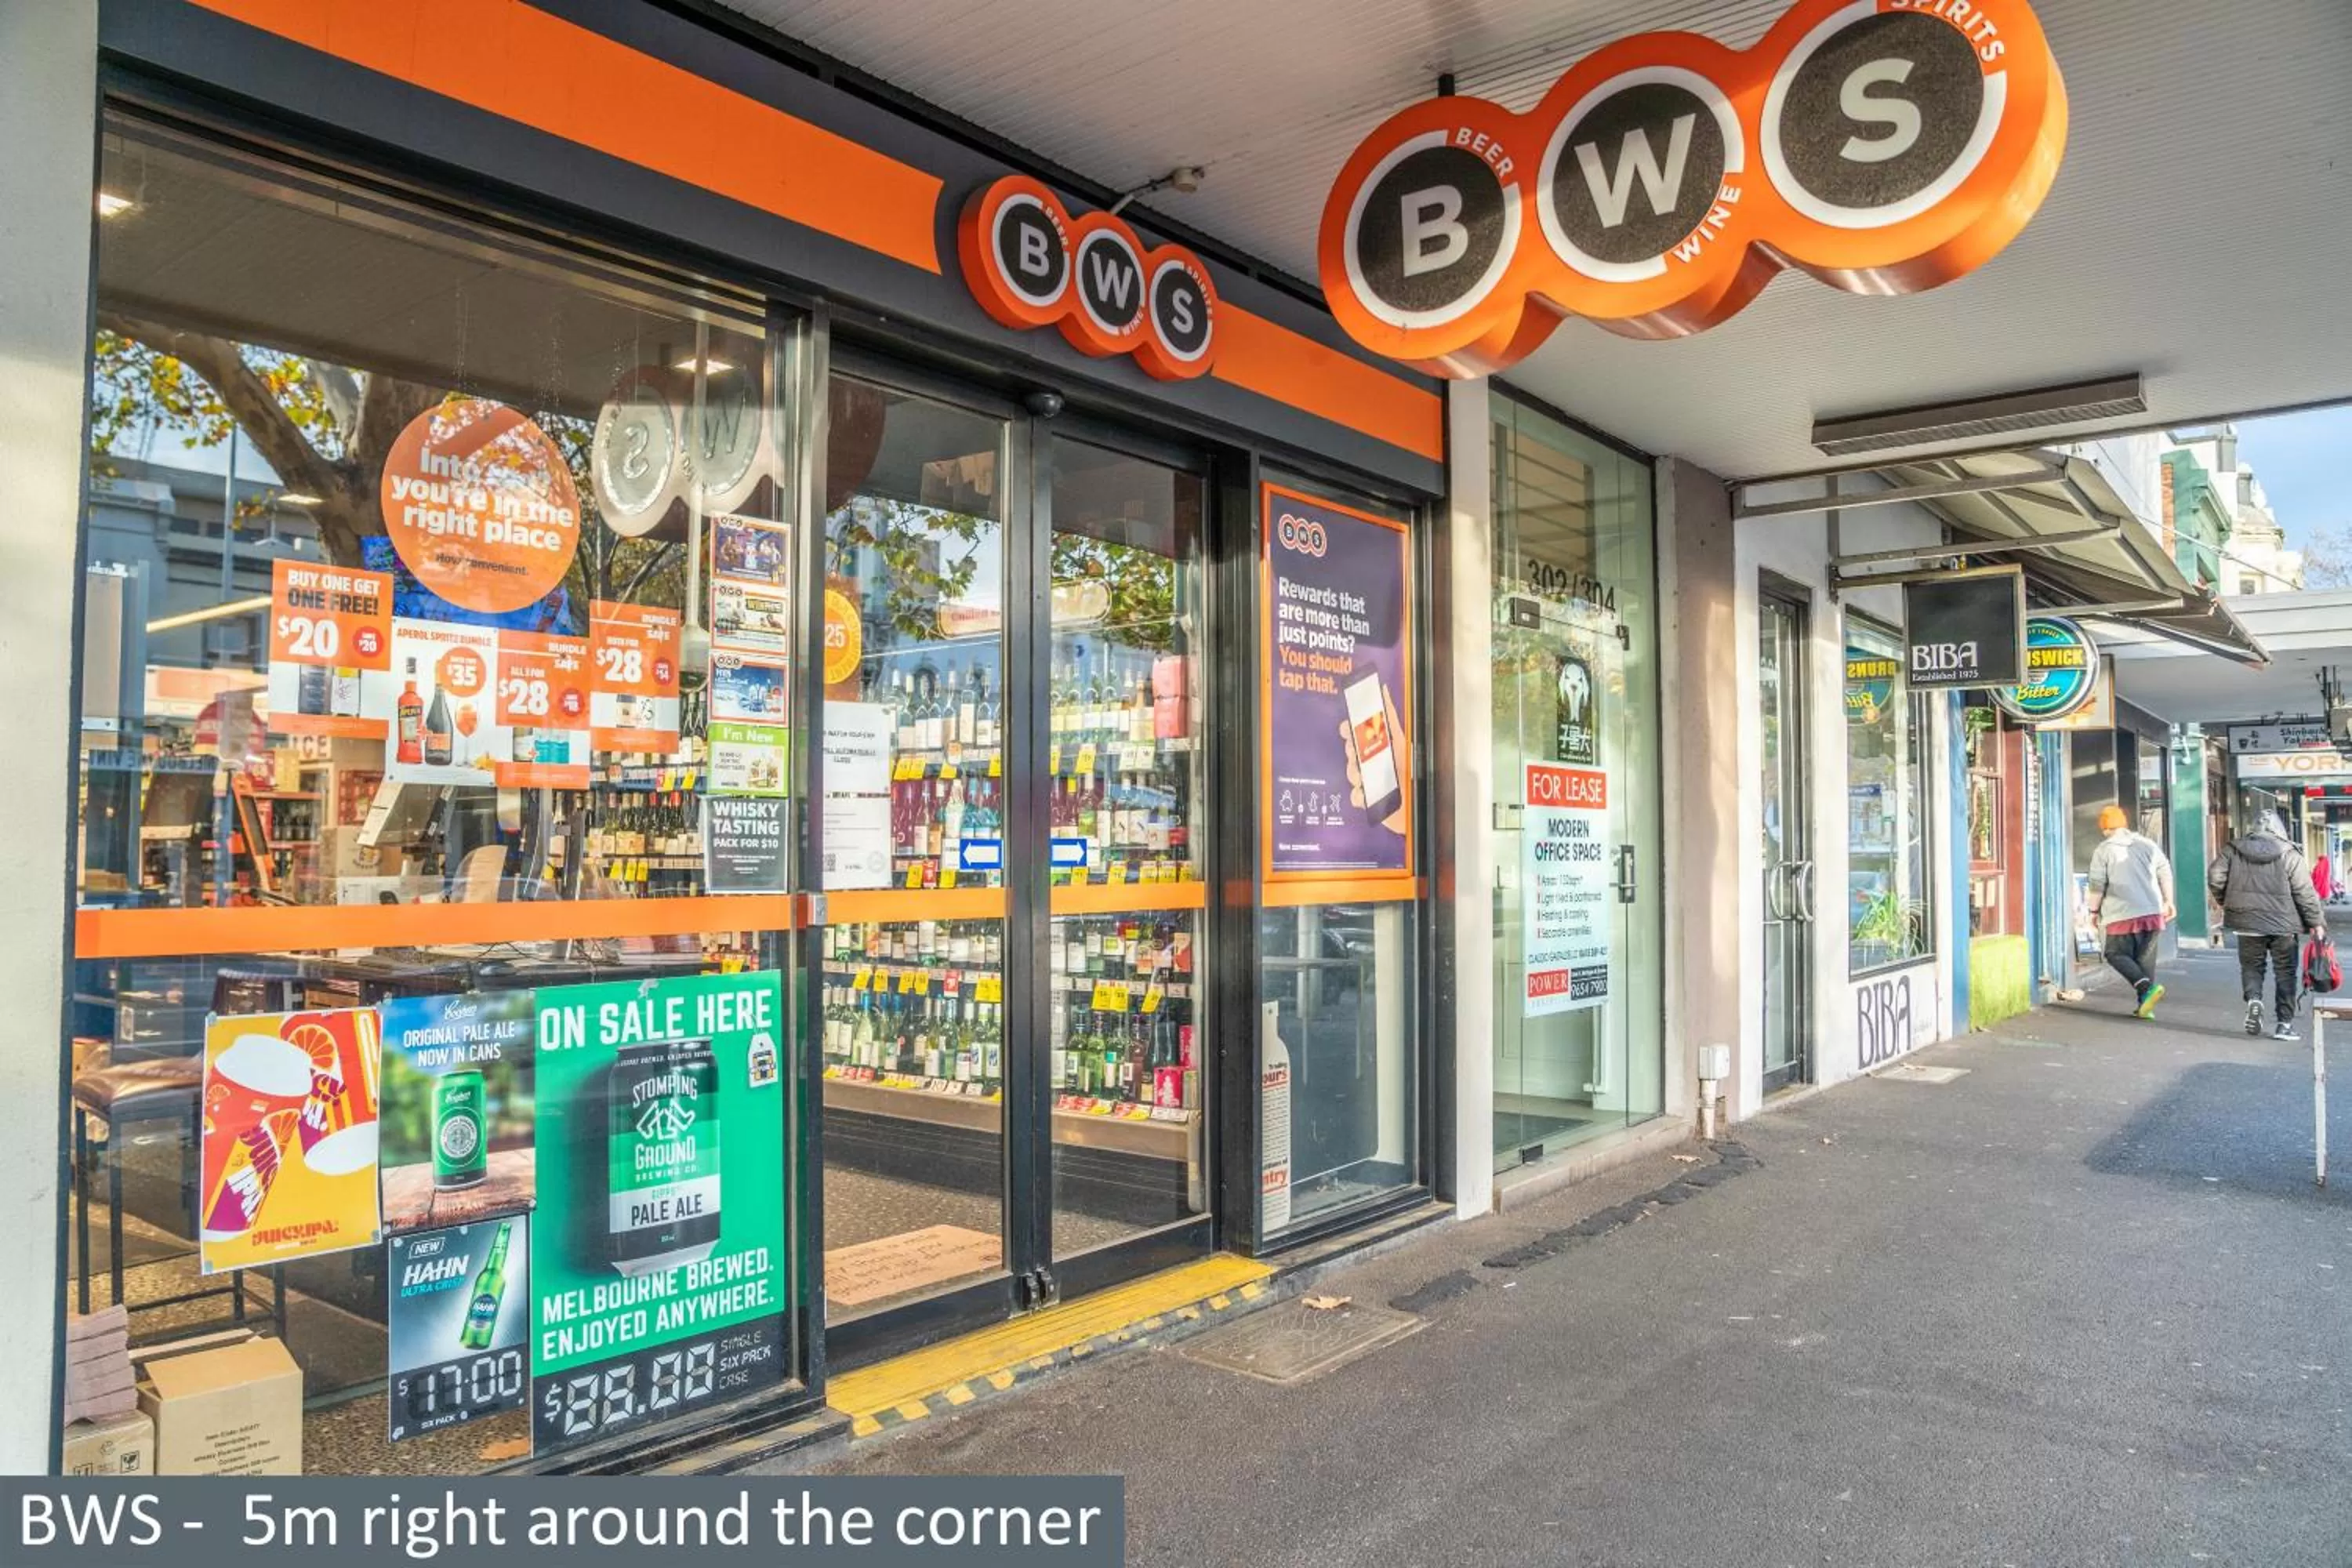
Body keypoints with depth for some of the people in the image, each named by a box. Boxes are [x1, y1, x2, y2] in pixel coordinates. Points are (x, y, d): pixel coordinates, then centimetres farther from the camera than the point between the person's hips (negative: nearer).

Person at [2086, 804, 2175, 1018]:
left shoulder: (2103, 850, -3)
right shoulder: (2148, 844, 11)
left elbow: (2097, 885, -6)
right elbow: (2166, 874, 11)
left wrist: (2094, 910, 4)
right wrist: (2168, 901, 19)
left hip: (2122, 914, -5)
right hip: (2152, 912, 5)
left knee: (2117, 954, 4)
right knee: (2146, 958, 9)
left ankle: (2147, 988, -17)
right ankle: (2145, 1005, 7)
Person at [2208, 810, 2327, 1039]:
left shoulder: (2234, 849, 0)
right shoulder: (2290, 855, -5)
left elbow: (2214, 876, -4)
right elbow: (2305, 892, -6)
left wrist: (2225, 901, 13)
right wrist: (2316, 922, 1)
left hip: (2247, 922, 1)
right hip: (2282, 925, -1)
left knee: (2251, 966, 15)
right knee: (2284, 971, 8)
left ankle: (2253, 999, -13)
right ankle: (2284, 1024, 8)